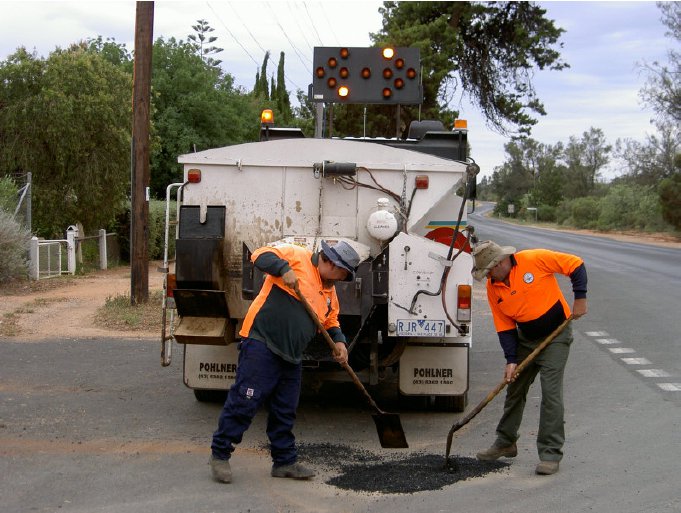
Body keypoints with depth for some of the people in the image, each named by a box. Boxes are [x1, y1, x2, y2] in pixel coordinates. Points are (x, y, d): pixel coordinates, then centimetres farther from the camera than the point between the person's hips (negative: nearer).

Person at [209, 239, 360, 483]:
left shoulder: (330, 294, 20)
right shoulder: (298, 257, -4)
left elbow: (330, 322, 30)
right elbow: (261, 255, -11)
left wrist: (338, 340, 12)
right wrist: (283, 269, -26)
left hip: (291, 357, 8)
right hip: (261, 344, -8)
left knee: (285, 412, 13)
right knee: (244, 401, -7)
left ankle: (285, 462, 23)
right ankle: (220, 454, 4)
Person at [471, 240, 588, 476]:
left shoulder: (535, 259, -21)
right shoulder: (493, 288, -5)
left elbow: (576, 265, -12)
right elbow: (505, 327, -1)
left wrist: (580, 298, -16)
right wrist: (511, 360, -8)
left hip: (556, 335, -6)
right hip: (525, 339, 6)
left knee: (551, 392, -13)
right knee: (514, 390, 12)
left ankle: (550, 454, -6)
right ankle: (505, 443, 30)